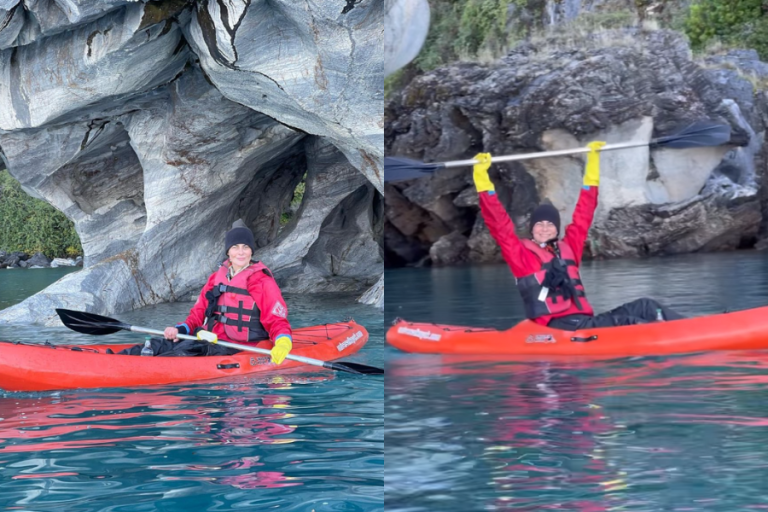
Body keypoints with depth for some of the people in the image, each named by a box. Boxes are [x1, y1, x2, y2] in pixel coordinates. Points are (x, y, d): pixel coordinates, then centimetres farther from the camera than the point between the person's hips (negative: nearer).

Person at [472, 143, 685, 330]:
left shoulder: (568, 247, 20)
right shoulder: (521, 254, 6)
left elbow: (583, 215, 25)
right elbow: (498, 223, -3)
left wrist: (593, 161, 28)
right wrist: (482, 177, -8)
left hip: (584, 321, 7)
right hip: (556, 326, -7)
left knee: (643, 307, -11)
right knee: (623, 322, -29)